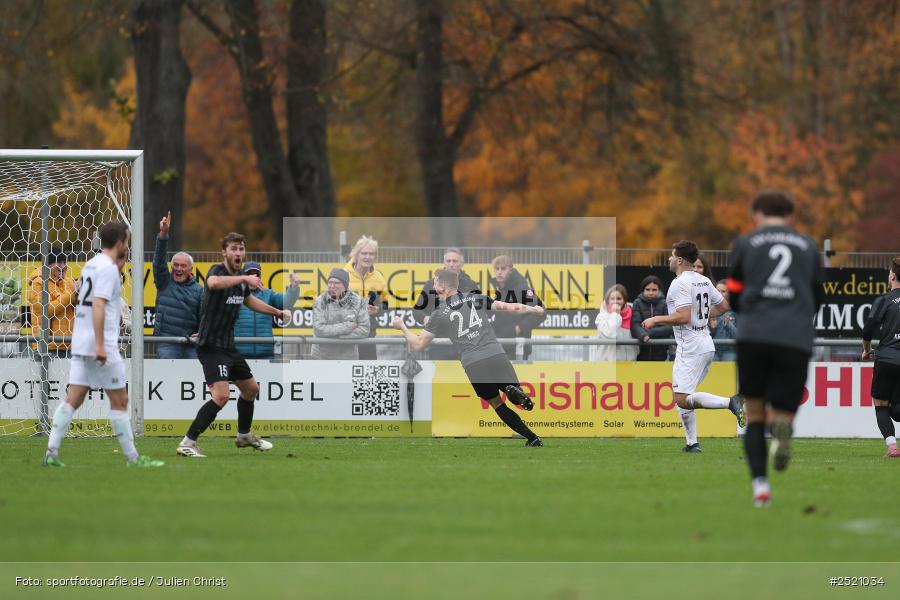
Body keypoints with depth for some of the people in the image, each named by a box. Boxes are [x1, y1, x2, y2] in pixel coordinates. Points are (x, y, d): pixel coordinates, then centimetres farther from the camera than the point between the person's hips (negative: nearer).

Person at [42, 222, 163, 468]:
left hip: (80, 344, 8)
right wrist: (100, 344, -26)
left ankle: (51, 452, -6)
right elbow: (98, 304, -21)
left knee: (73, 399, 4)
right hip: (101, 346, -8)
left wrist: (119, 267, 26)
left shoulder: (91, 265, 15)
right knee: (119, 400, 0)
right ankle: (132, 458, 4)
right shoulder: (108, 268, -12)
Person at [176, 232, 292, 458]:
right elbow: (213, 283, -44)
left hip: (228, 346, 9)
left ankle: (244, 435, 42)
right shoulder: (217, 271, -17)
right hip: (211, 346, -9)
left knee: (251, 388, 22)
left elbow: (249, 300, 31)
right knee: (221, 396, -22)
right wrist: (244, 278, -46)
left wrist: (279, 312, 33)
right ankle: (187, 443, -20)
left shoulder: (241, 278, 8)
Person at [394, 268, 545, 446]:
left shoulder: (439, 315, 8)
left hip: (473, 364, -1)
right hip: (496, 355, 1)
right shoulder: (475, 299, 13)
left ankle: (532, 438, -1)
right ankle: (513, 391, -26)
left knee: (497, 403, 14)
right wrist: (533, 309, 24)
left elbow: (417, 345, 12)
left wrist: (402, 327, 29)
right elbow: (508, 307, 9)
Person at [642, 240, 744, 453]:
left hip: (690, 348, -10)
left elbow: (683, 317, -23)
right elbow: (723, 306, 19)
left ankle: (731, 402, -27)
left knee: (682, 399, -14)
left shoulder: (680, 284, -14)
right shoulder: (704, 281, 12)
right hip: (706, 345, 10)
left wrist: (656, 320, -12)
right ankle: (692, 443, 14)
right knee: (680, 395, 18)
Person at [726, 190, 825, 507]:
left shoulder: (745, 243, 13)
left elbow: (733, 298, 15)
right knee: (782, 412, 7)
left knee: (755, 413, 13)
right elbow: (817, 300, 24)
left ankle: (759, 483, -5)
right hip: (797, 339, 1)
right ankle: (781, 427, -31)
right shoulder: (809, 247, 19)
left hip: (754, 337, -1)